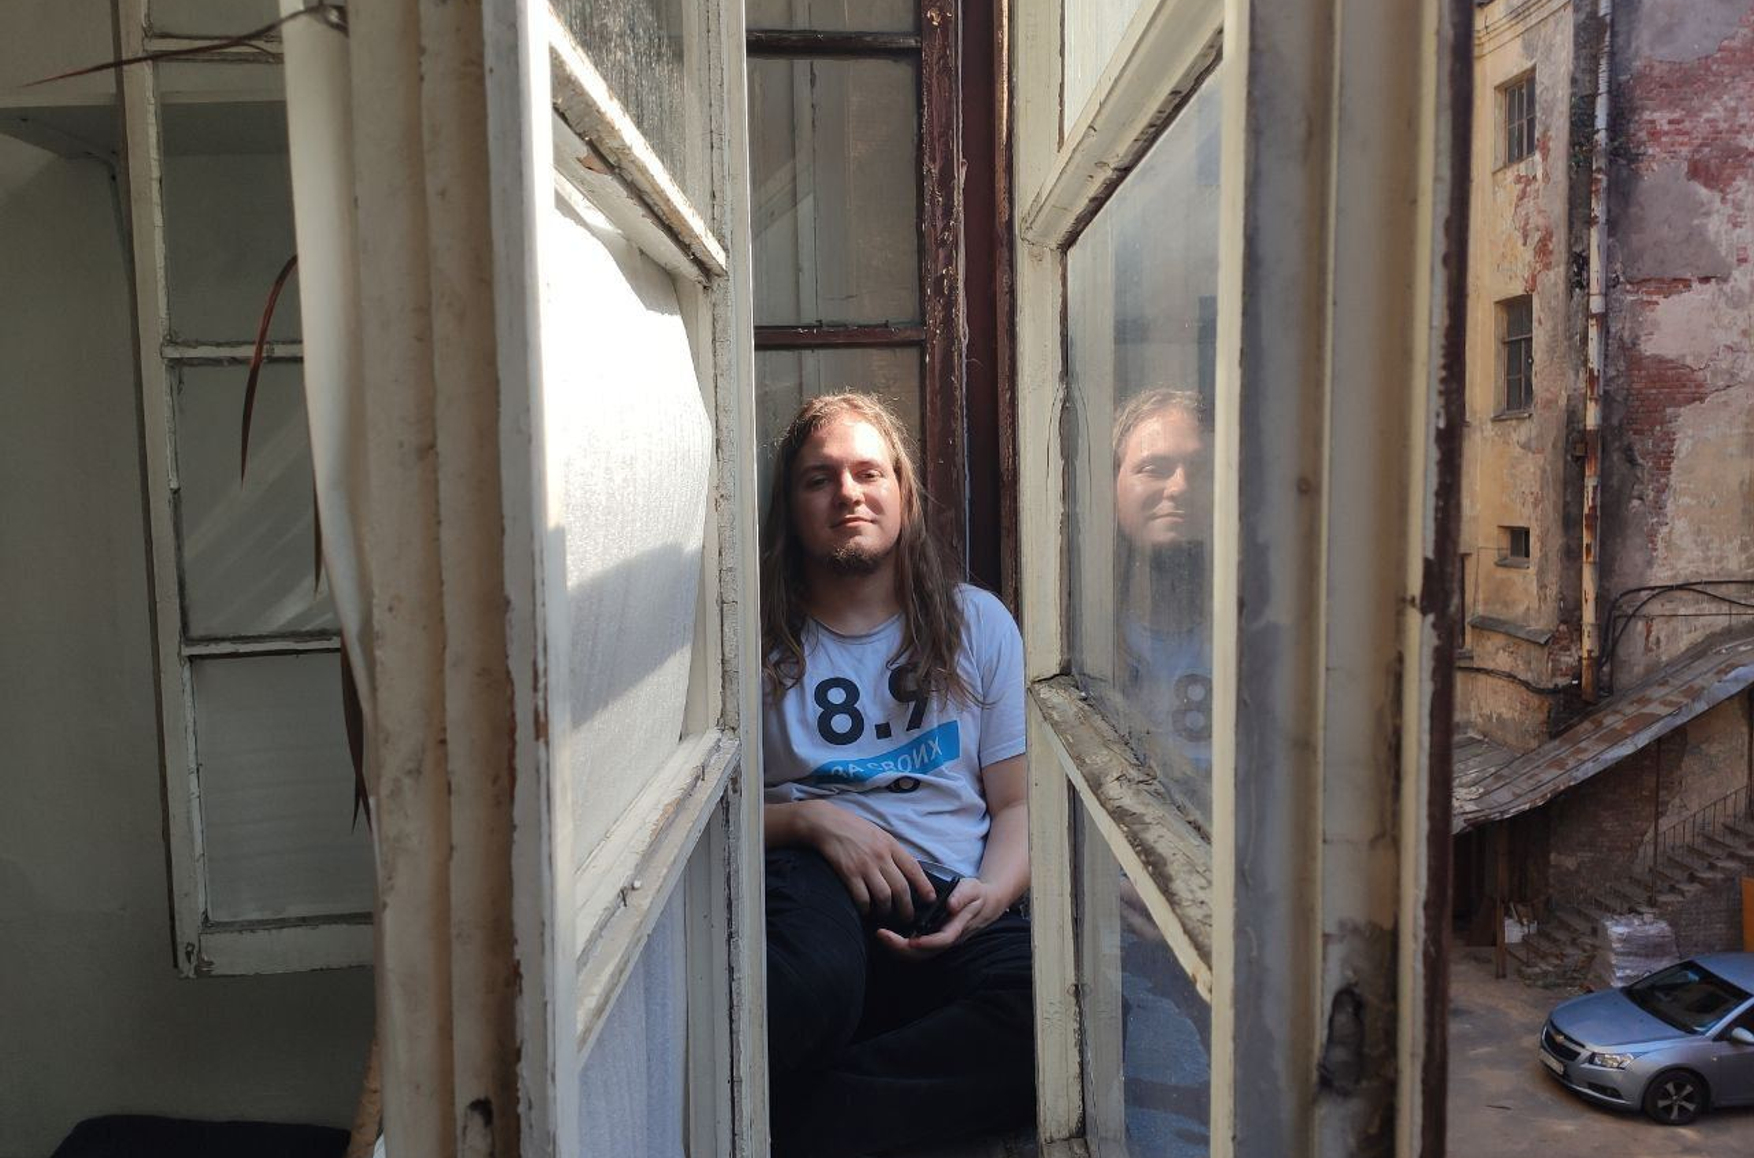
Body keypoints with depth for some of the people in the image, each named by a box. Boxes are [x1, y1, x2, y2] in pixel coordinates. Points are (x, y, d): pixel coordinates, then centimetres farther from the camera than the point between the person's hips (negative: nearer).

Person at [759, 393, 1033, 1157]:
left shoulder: (978, 622, 17)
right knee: (818, 980, -41)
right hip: (812, 880, -2)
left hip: (954, 906, 3)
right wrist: (810, 817, -11)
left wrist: (992, 892, -8)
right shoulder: (757, 639, 13)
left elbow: (1021, 801, 13)